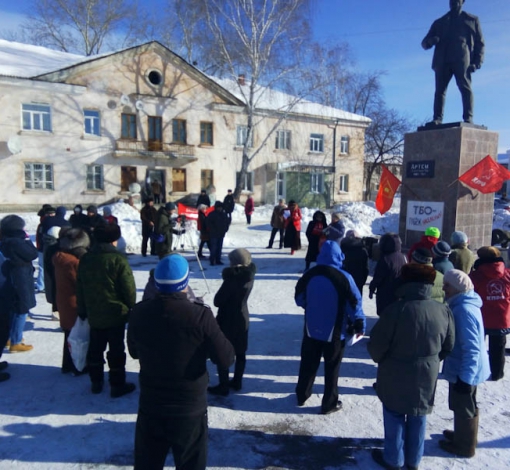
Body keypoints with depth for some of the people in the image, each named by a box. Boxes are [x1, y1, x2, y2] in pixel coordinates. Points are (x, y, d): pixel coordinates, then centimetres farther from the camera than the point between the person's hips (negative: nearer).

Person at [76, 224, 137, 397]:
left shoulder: (85, 259, 2)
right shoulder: (118, 259, -17)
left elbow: (79, 289, 9)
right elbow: (129, 288, -15)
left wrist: (82, 311, 18)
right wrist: (131, 308, 1)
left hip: (94, 314, 6)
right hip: (116, 313, -5)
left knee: (95, 348, 18)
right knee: (116, 349, 5)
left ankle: (96, 382, 29)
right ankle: (117, 385, 13)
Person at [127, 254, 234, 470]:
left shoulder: (139, 312, -11)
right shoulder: (200, 315, -23)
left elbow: (134, 352, 7)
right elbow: (226, 359, -15)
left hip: (150, 407, 3)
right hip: (190, 409, -3)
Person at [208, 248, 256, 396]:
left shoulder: (232, 280, -26)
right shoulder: (249, 276, -5)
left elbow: (217, 301, -18)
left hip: (228, 321, -8)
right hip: (243, 319, 8)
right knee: (240, 353, 18)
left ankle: (223, 387, 16)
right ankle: (237, 381, 33)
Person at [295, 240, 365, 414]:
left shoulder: (309, 275, -6)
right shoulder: (344, 278, -18)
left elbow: (299, 299, 7)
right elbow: (354, 304, -13)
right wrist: (360, 326, 2)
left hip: (311, 329, 4)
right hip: (334, 332, -3)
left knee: (308, 364, 18)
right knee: (331, 368, 12)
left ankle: (301, 396, 33)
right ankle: (329, 403, 22)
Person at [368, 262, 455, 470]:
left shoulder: (396, 309, -25)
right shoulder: (443, 310, -9)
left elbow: (376, 345, -18)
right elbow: (448, 346, 4)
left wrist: (381, 360, 4)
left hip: (396, 375, -4)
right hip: (427, 375, 4)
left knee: (395, 416, 15)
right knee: (418, 417, 21)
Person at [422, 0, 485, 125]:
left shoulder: (472, 20, 24)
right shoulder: (439, 23, 27)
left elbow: (480, 43, 17)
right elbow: (424, 43, 19)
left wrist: (477, 62, -1)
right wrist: (430, 41, -7)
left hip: (461, 60, -1)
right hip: (442, 61, 2)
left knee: (465, 87, -15)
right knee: (440, 90, -11)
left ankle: (468, 119, -23)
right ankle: (437, 119, -18)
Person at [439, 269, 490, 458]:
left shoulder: (464, 310, -30)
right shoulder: (465, 304, 2)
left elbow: (471, 349, -29)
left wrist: (465, 377, -23)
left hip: (465, 372, -9)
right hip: (467, 370, 9)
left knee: (463, 407, 11)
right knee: (464, 406, 25)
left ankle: (464, 445, 29)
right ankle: (463, 435, 44)